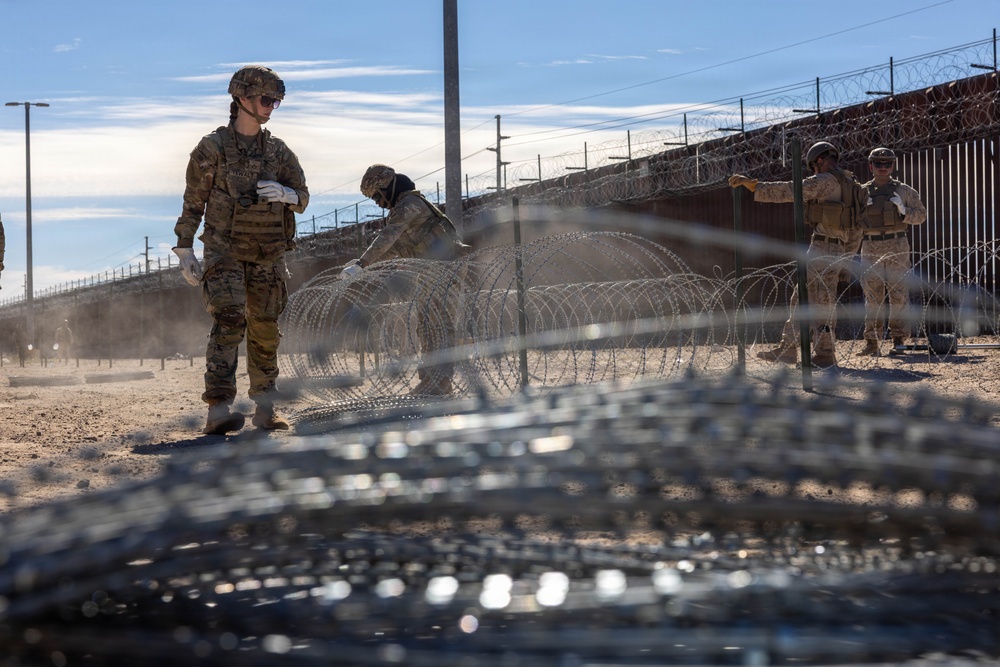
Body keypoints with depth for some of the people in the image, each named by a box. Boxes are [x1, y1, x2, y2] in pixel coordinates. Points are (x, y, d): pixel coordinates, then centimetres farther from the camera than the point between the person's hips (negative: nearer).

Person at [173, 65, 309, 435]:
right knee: (229, 321, -19)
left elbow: (303, 198, 11)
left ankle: (265, 408, 19)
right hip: (225, 252, -4)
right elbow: (193, 202, 1)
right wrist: (184, 250, -4)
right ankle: (218, 410, -25)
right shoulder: (213, 148, -2)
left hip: (268, 256, 4)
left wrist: (285, 194, -13)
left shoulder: (278, 150, 9)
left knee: (265, 331, 8)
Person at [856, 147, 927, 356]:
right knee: (872, 295, 1)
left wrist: (903, 211, -10)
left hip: (897, 248, -1)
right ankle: (872, 342, 3)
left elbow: (921, 215, 8)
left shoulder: (904, 191, 7)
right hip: (871, 249, 1)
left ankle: (898, 340, 3)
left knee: (898, 294, -2)